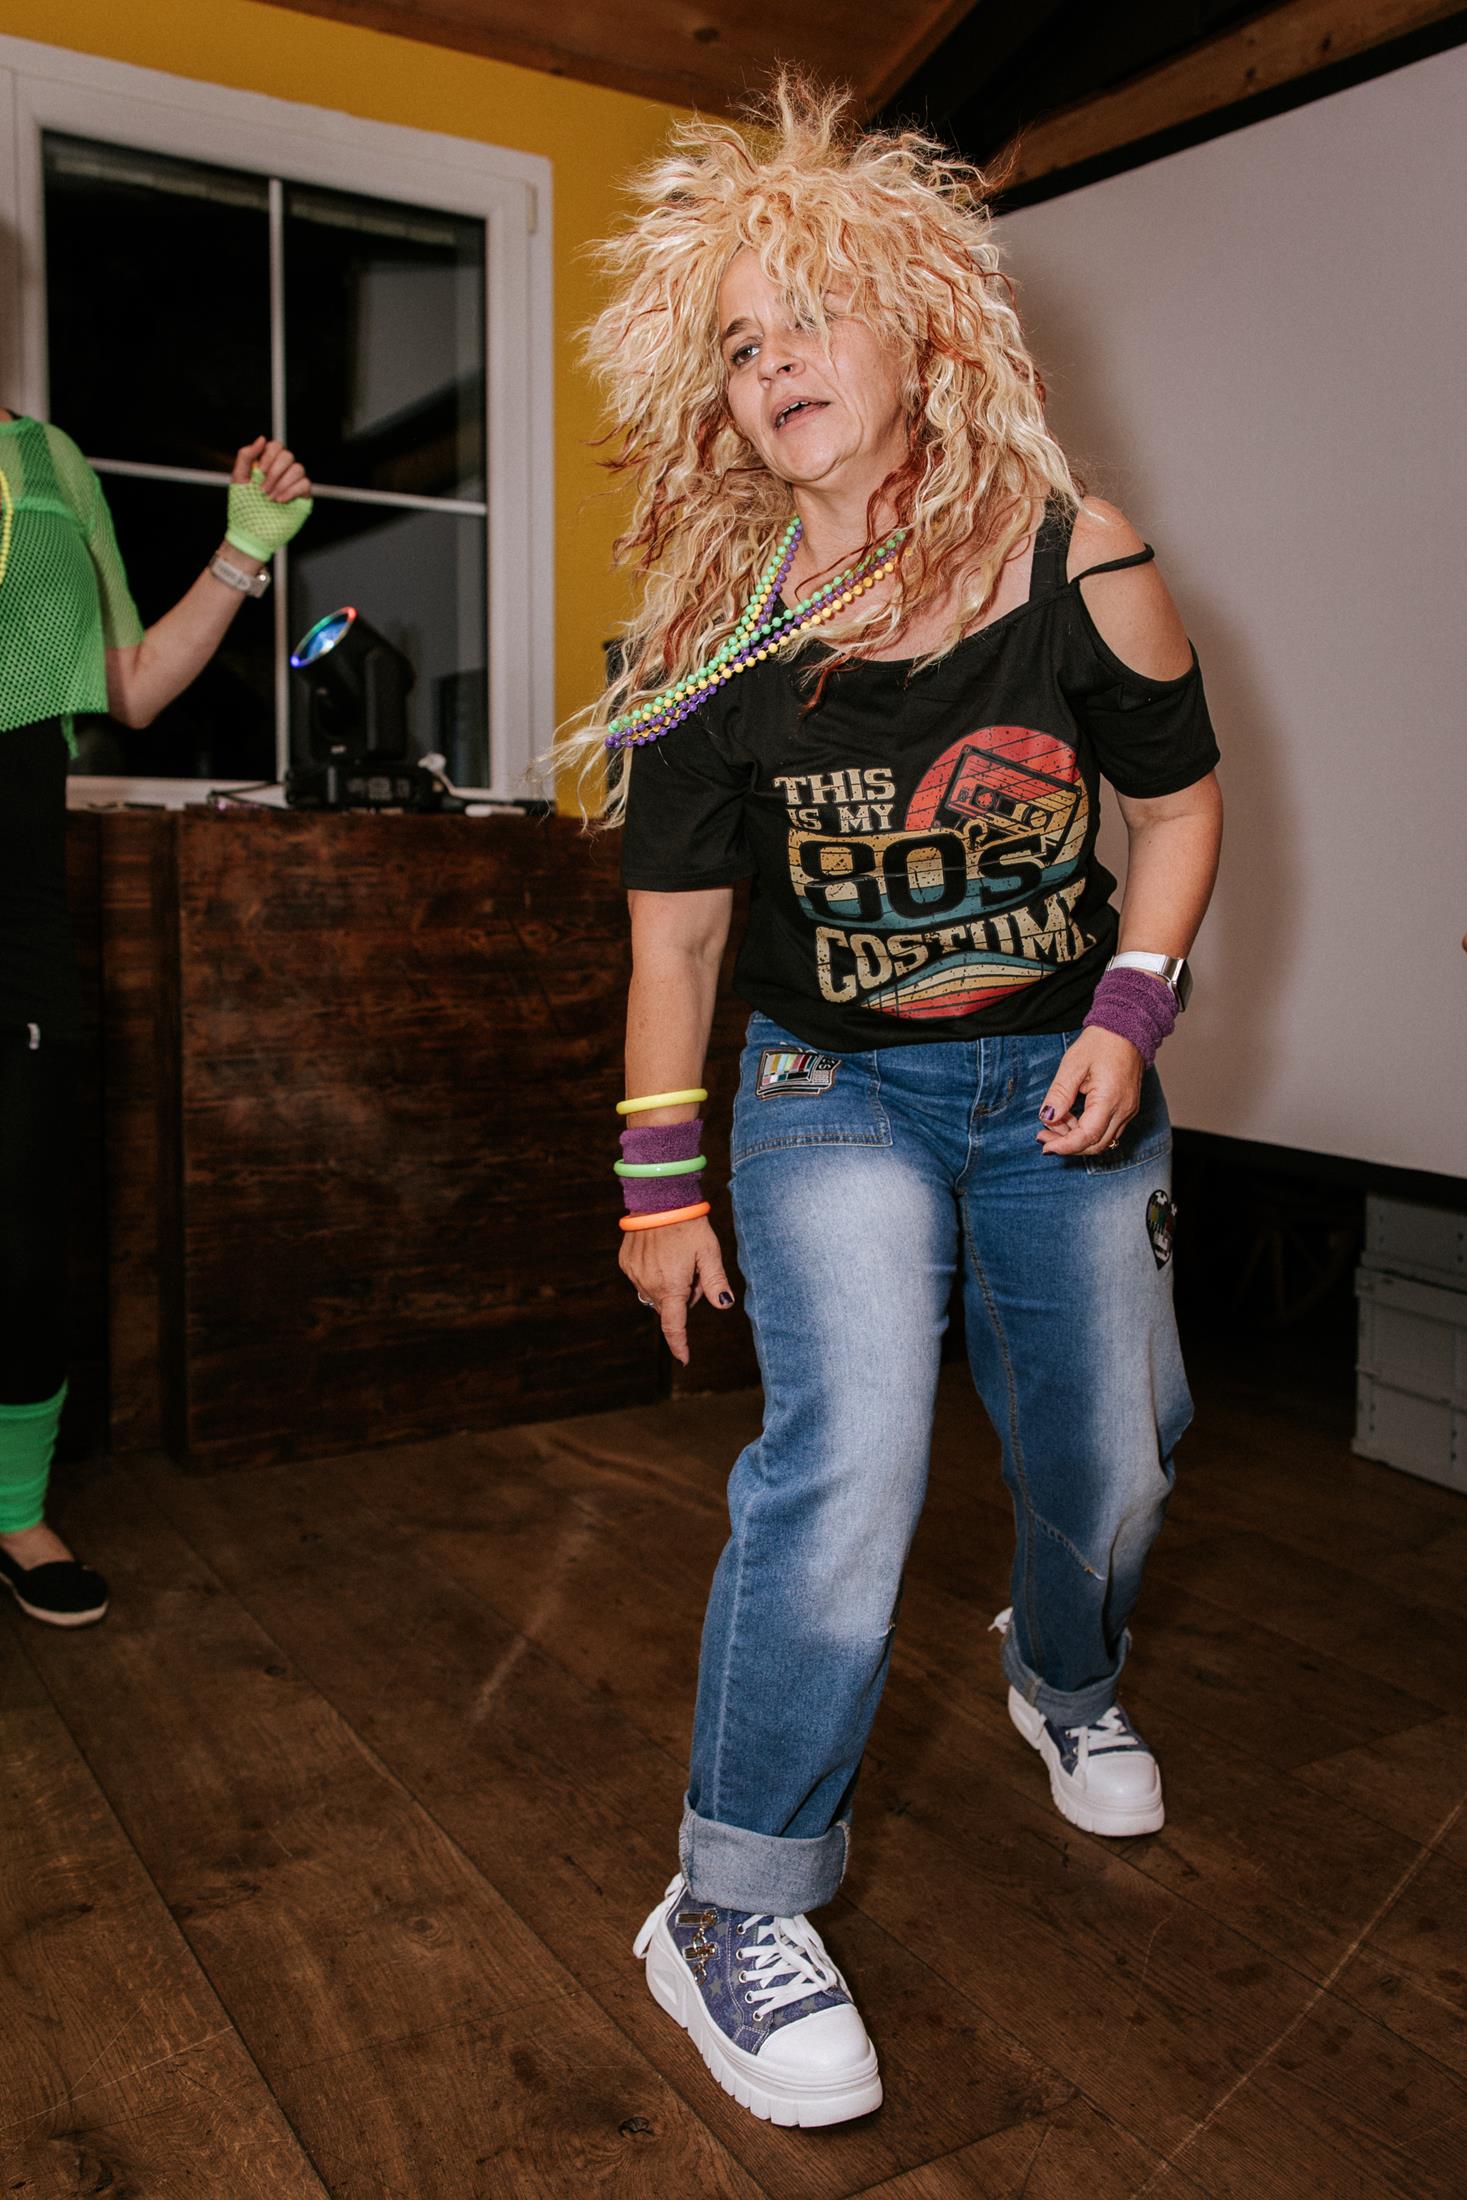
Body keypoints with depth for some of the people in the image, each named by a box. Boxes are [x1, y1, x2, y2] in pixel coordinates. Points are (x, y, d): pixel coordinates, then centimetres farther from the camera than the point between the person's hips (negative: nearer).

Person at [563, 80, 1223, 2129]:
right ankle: (733, 1909, -2)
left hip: (1058, 1077, 3)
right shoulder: (716, 637, -9)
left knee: (1110, 1462, 12)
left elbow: (1177, 800, 3)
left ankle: (1065, 1682, 48)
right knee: (847, 1459, -21)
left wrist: (1132, 1009, -11)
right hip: (834, 1091, -2)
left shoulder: (1073, 561, -8)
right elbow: (675, 922, -3)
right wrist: (659, 1177, -1)